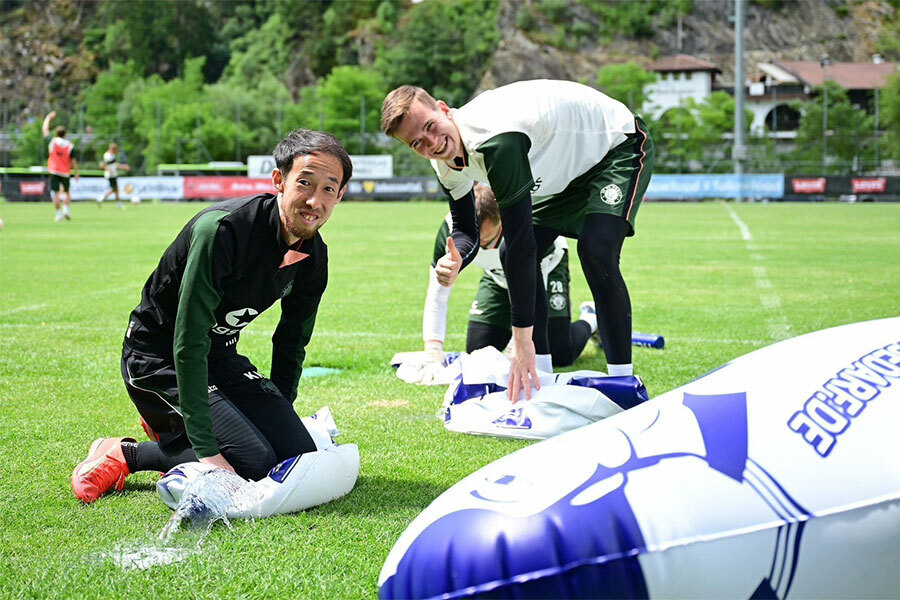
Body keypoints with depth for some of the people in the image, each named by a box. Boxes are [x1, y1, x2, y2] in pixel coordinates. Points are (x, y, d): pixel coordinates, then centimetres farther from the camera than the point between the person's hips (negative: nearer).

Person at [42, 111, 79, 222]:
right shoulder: (70, 146, -5)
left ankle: (59, 214, -4)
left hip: (54, 171, -1)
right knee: (67, 192, 18)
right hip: (66, 172, 1)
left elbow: (44, 129, 9)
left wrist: (49, 117, 21)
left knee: (56, 193, -1)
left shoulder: (52, 141, -4)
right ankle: (66, 210, 5)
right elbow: (73, 161, -3)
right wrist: (76, 173, 7)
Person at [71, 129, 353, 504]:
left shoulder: (313, 256, -5)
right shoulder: (222, 229, -29)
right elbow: (188, 343, -30)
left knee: (300, 455, -6)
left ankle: (170, 431, 13)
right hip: (159, 358, -8)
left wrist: (280, 420, 10)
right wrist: (206, 450, -32)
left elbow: (291, 344, 12)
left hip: (220, 358, 8)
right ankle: (123, 455, -3)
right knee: (255, 463, -22)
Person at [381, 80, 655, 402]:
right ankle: (541, 377, 11)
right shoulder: (445, 160, -13)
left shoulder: (496, 140, -41)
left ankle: (623, 381, -19)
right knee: (511, 257, 2)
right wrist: (455, 260, -26)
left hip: (619, 144, -9)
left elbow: (520, 240, -40)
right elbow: (466, 230, 1)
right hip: (566, 169, 9)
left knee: (595, 249, -28)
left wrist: (522, 340, -39)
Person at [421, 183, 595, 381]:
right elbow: (437, 296, -27)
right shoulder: (450, 229, -34)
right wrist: (433, 358, -36)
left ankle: (590, 319, 20)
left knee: (561, 355, -14)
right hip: (499, 277, 3)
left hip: (546, 270, -3)